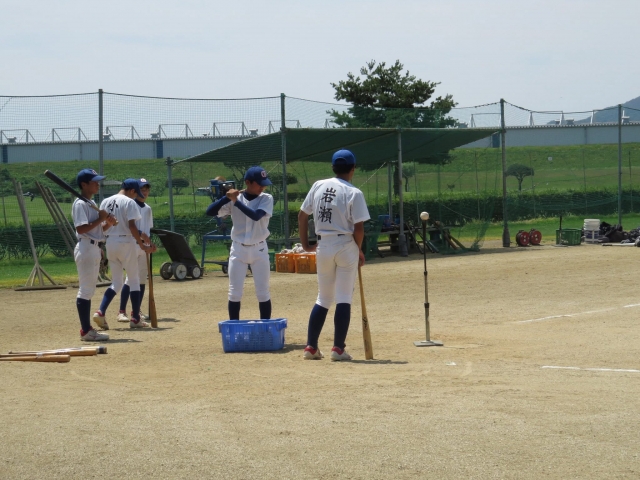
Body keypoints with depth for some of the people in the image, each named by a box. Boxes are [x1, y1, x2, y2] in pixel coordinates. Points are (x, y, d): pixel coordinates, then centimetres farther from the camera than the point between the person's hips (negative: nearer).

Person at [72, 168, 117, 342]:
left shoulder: (92, 203, 17)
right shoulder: (80, 204, -12)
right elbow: (82, 229, -22)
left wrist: (108, 223, 3)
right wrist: (100, 219, -17)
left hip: (94, 248, 10)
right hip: (86, 248, -10)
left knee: (89, 290, 11)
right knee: (86, 290, -8)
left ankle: (87, 328, 15)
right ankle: (85, 331, -7)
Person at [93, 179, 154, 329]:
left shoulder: (105, 202, 10)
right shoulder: (129, 202, -9)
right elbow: (132, 226, -17)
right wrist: (143, 246, -14)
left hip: (110, 242, 6)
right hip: (126, 243, -6)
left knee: (116, 282, 13)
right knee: (134, 280, 7)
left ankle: (100, 312, -6)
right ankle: (135, 319, 7)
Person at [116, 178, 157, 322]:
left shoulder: (147, 209, 16)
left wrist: (151, 243, 9)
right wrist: (140, 234, -24)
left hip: (144, 247, 7)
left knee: (142, 278, 7)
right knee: (130, 278, -12)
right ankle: (122, 312, -10)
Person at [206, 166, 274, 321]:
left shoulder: (266, 199, -5)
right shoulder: (233, 199, -3)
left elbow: (256, 215, -23)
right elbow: (210, 212, -10)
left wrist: (235, 201, -23)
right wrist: (227, 197, -21)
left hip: (259, 250, -1)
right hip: (238, 250, 1)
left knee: (263, 292, 2)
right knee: (234, 292, 1)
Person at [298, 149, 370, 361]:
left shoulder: (318, 186, 4)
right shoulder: (354, 193, -9)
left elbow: (302, 215, 7)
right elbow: (358, 228, -13)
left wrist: (305, 244, 15)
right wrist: (359, 250, 2)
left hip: (323, 246, 4)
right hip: (346, 246, -4)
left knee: (323, 298, 15)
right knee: (344, 299, 1)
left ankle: (311, 347, 12)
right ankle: (338, 349, -1)